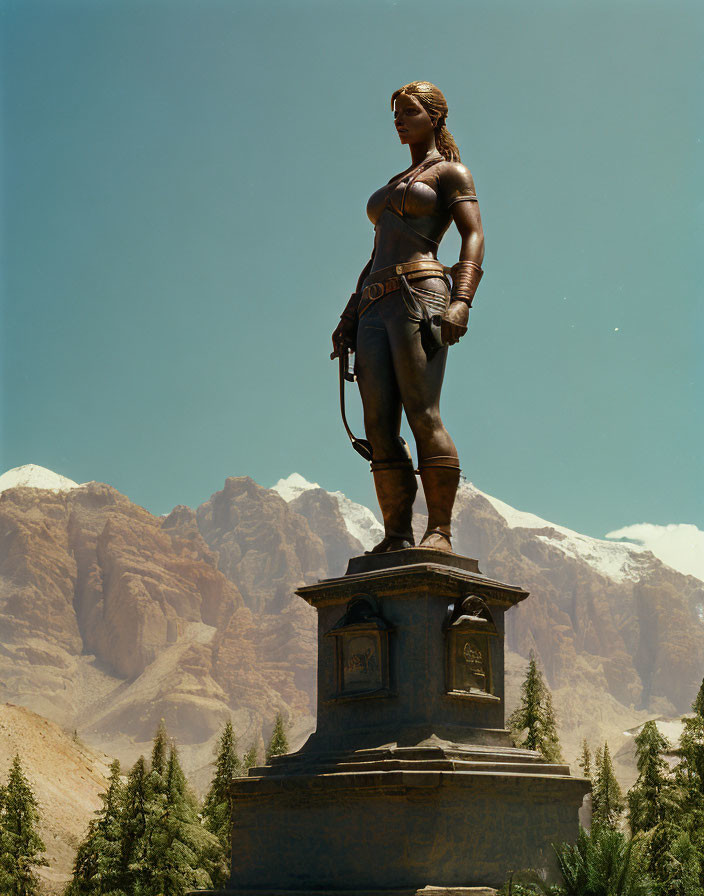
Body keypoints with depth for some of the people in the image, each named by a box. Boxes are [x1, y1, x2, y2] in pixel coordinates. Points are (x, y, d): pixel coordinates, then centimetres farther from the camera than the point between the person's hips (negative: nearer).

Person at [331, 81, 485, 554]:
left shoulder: (450, 172, 9)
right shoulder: (394, 186, 31)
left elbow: (474, 237, -4)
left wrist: (462, 301, -20)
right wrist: (350, 316, 19)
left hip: (418, 296, -7)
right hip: (375, 307, 7)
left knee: (423, 415, -17)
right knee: (379, 426, -4)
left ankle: (441, 532, -15)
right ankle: (397, 536, -4)